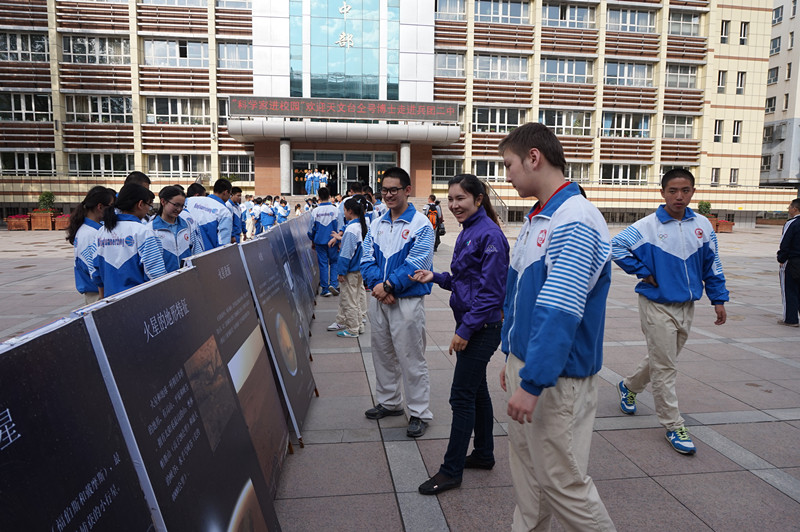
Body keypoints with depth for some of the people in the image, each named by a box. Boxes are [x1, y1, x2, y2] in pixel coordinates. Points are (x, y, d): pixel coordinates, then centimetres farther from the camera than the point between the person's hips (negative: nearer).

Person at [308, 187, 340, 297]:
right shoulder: (335, 209, -6)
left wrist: (312, 242, 17)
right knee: (334, 262, 13)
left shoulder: (315, 211, -2)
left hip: (319, 241, 1)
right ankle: (333, 284, -4)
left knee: (323, 264, 6)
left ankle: (325, 289, 8)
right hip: (332, 241, -1)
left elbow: (311, 228, 4)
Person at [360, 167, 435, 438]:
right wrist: (376, 284, -13)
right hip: (378, 299, 7)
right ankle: (389, 402, 36)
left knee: (411, 358, -1)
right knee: (382, 353, 17)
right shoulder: (376, 225, 11)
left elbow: (416, 264, -17)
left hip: (407, 301, -6)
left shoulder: (421, 225, -8)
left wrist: (388, 286, -19)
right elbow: (367, 259, 5)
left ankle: (419, 413, 13)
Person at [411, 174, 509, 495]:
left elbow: (491, 290, -21)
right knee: (476, 390, 18)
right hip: (470, 324, 10)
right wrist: (436, 277, 4)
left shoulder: (489, 234, -18)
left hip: (483, 327, -9)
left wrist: (465, 330, -20)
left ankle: (451, 471, 10)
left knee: (462, 396, -2)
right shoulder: (467, 232, 12)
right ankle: (484, 454, 34)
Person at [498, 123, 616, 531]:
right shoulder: (536, 218, 11)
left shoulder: (576, 219, -19)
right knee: (525, 469, 19)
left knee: (562, 481, 3)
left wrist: (532, 382, -24)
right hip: (526, 363, 9)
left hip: (556, 376, -9)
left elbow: (561, 311, -25)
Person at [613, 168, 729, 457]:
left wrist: (719, 299, 8)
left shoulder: (702, 225, 2)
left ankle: (629, 387, 44)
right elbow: (615, 246, -16)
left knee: (662, 358, 20)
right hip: (657, 305, -5)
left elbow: (712, 264, 9)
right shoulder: (647, 226, -13)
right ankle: (673, 426, 10)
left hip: (687, 306, 6)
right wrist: (643, 272, -14)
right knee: (665, 367, -1)